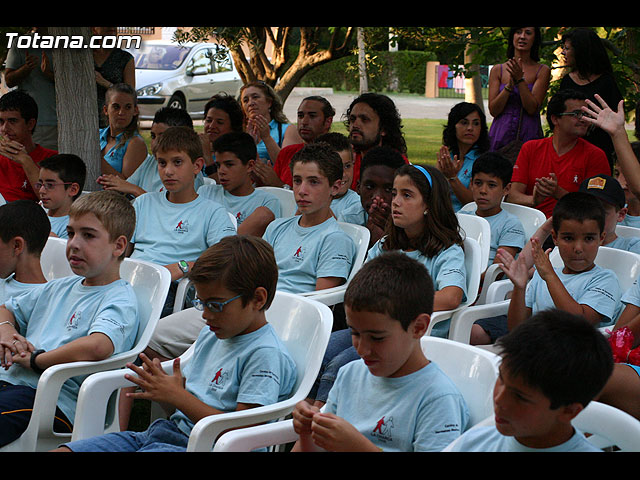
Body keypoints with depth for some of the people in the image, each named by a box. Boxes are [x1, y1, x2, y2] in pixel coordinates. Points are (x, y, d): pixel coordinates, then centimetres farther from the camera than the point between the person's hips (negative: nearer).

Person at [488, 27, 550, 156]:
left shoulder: (543, 70, 3)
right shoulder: (498, 70, 7)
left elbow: (532, 108, -8)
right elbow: (493, 110, -1)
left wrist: (520, 79, -16)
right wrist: (510, 84, -13)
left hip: (529, 135, -1)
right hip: (501, 136, 1)